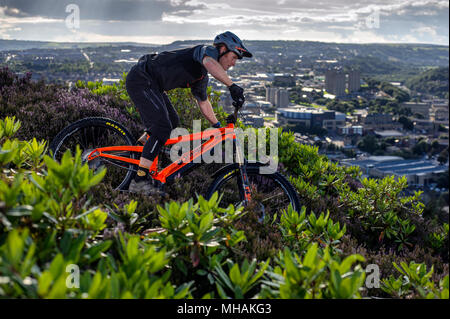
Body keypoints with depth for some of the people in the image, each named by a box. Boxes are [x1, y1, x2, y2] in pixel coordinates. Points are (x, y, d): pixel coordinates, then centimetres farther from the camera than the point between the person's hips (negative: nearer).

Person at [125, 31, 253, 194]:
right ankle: (140, 181, -19)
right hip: (141, 79, -10)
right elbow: (209, 62, -36)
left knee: (173, 122, 19)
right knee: (163, 128, -18)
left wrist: (218, 126, 31)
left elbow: (203, 102, 31)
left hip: (152, 84, 10)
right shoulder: (208, 50, -10)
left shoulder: (202, 76, 17)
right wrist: (232, 86, -43)